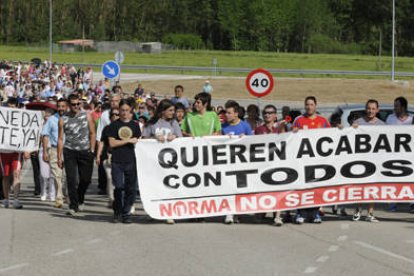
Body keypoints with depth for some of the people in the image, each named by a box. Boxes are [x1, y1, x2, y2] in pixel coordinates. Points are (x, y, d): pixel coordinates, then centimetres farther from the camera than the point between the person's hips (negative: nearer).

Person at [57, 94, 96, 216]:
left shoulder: (86, 116, 4)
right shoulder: (63, 119, 2)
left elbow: (92, 134, 9)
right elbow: (60, 139, 4)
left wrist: (92, 150, 1)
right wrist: (59, 157, 1)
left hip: (85, 151, 1)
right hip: (70, 151, -1)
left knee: (85, 179, 4)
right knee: (71, 180, -7)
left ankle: (80, 200, 31)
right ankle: (73, 206, -3)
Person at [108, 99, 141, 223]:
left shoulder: (135, 125, 12)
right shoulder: (114, 125, 5)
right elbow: (112, 143, -3)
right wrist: (128, 140, -7)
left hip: (131, 161, 2)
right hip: (117, 162, -2)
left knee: (131, 189, 0)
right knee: (119, 187, -5)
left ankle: (126, 213, 10)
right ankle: (117, 213, 9)